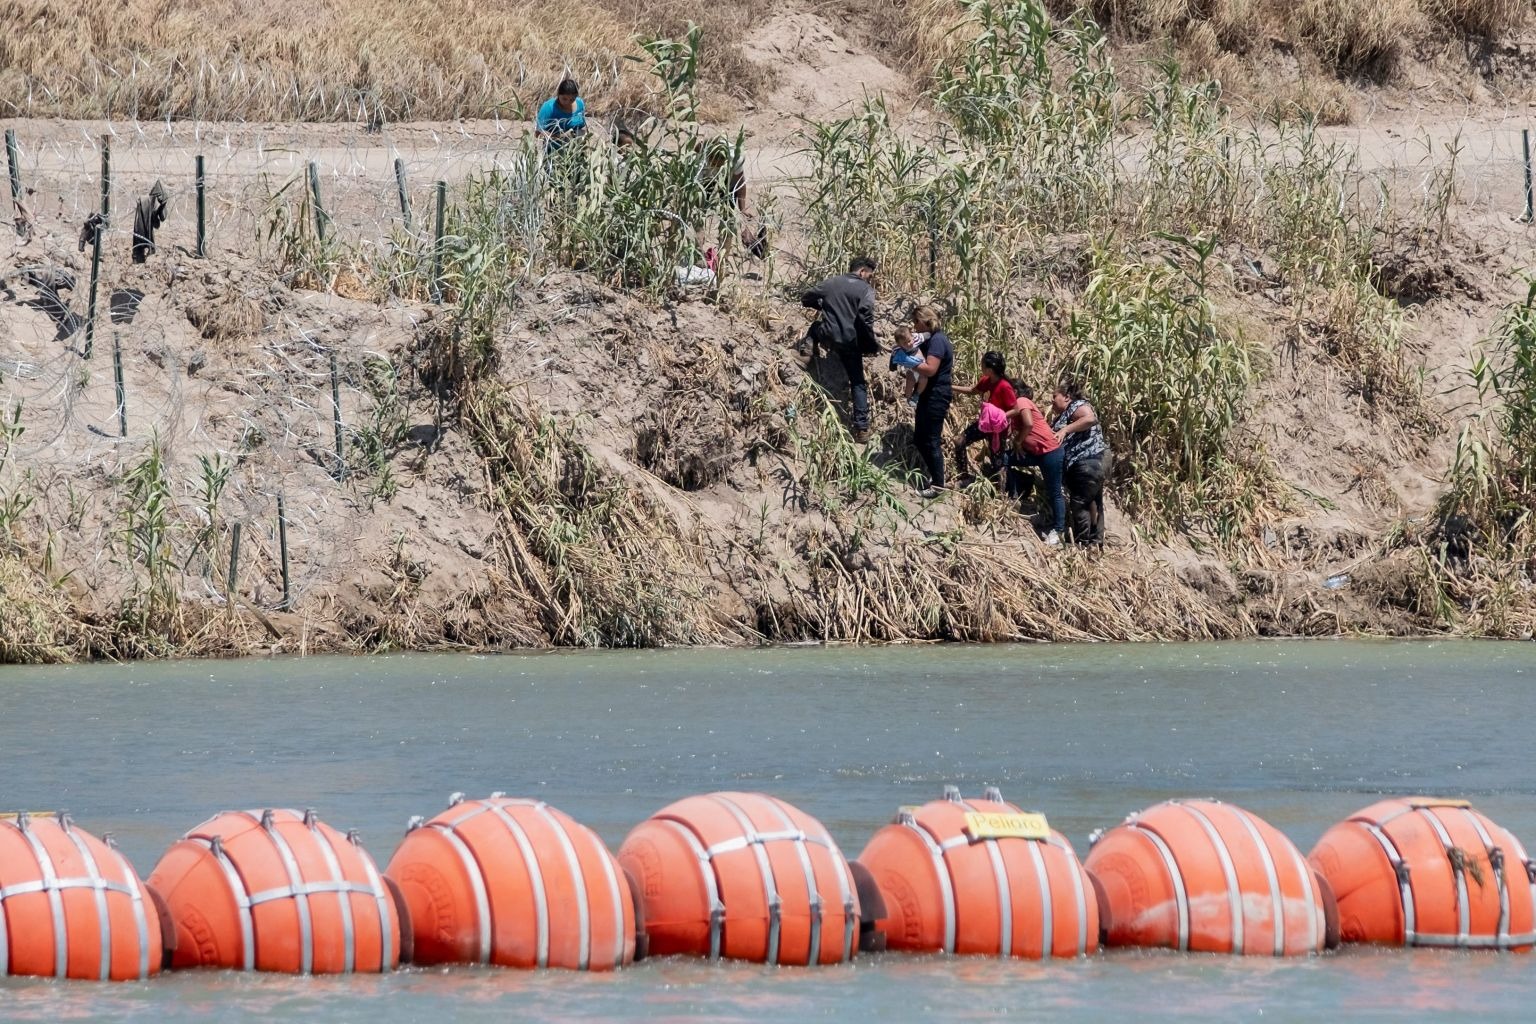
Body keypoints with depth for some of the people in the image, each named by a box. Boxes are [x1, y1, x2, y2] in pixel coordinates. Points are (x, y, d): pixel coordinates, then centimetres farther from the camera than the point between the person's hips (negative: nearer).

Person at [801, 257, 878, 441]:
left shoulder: (830, 283, 10)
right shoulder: (866, 289, -4)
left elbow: (806, 300, 19)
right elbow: (865, 315, -21)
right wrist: (871, 343, -12)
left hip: (828, 336, 3)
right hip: (850, 341, -3)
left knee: (816, 328, 41)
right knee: (858, 383, 7)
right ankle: (861, 427, -1)